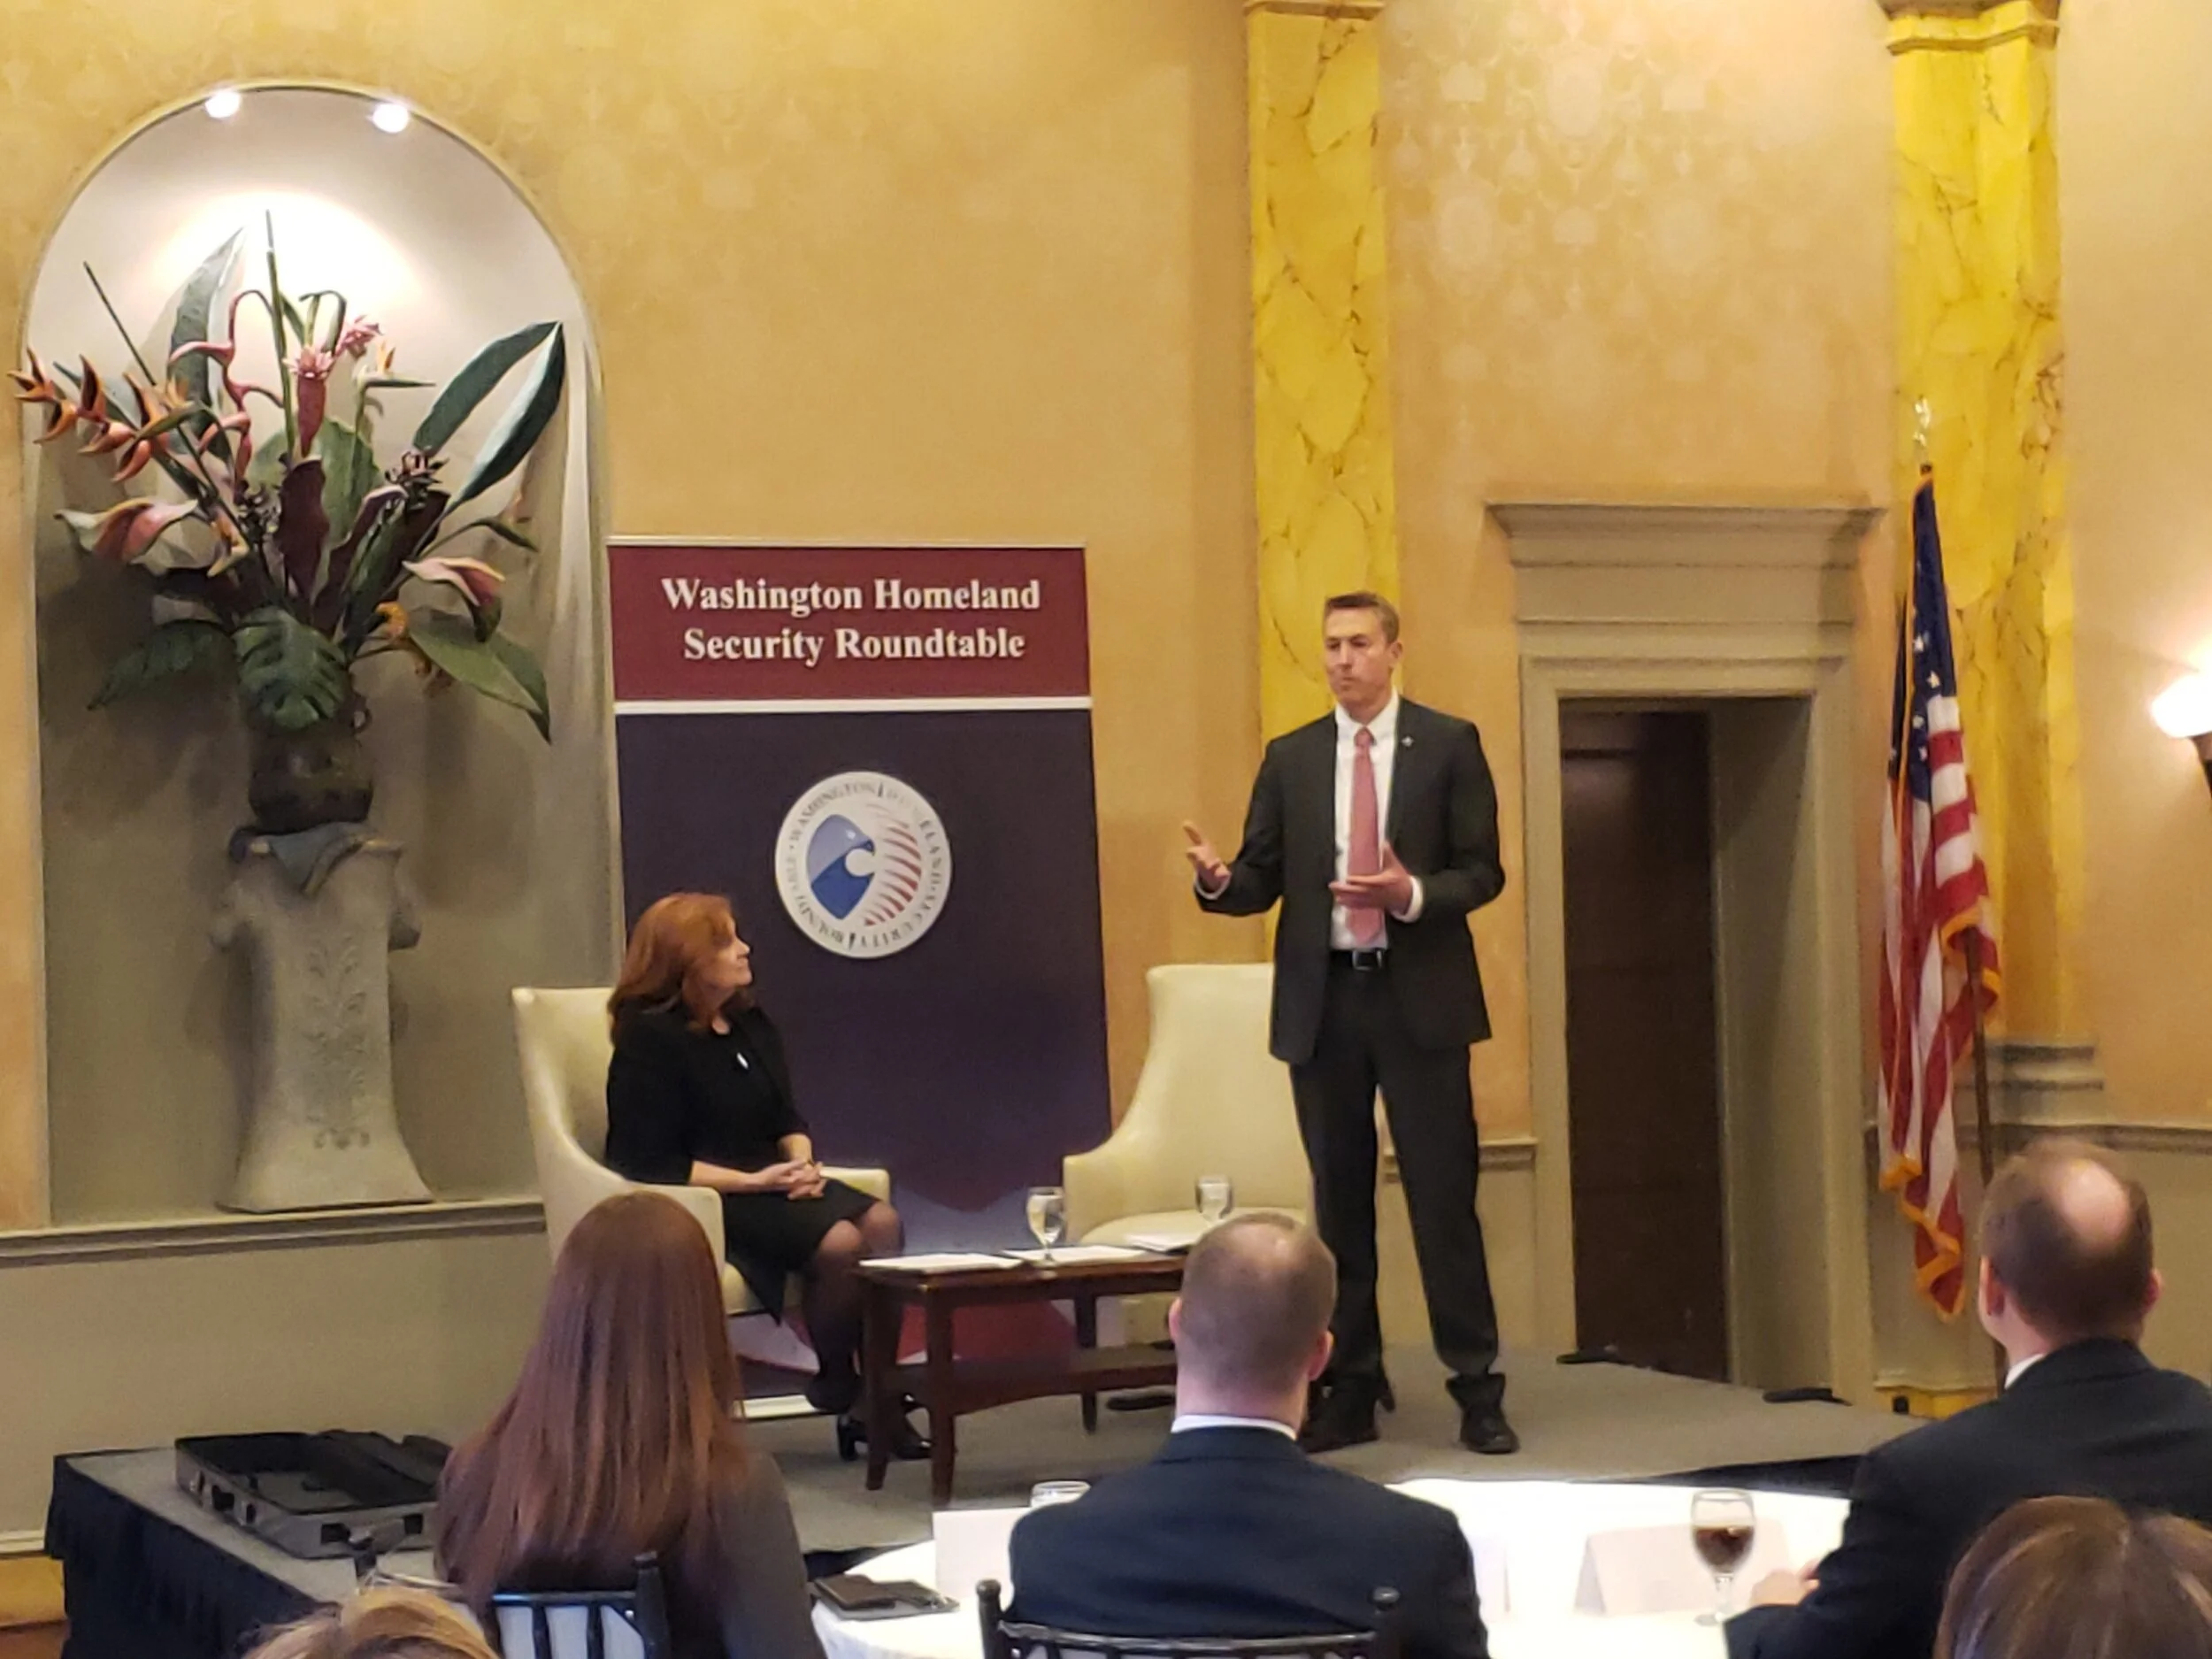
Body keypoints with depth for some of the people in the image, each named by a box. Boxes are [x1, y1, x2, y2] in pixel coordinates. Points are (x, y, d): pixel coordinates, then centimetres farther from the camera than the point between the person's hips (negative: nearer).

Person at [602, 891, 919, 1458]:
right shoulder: (649, 1040, -10)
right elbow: (653, 1165, -14)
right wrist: (752, 1181, -19)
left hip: (769, 1183, 8)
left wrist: (801, 1162, -5)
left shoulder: (751, 1025, 14)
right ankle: (837, 1387, -5)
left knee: (881, 1222, -20)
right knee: (839, 1243, -29)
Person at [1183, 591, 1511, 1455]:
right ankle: (1350, 1391, 15)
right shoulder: (1289, 758, 10)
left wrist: (1412, 893, -19)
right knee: (1338, 1203, 8)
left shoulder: (1449, 744, 2)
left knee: (1444, 1197, -2)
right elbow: (1261, 882, 7)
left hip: (1418, 996, -3)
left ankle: (1477, 1390, 5)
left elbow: (1482, 872, -1)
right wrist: (1218, 879, -15)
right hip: (1322, 1001, 3)